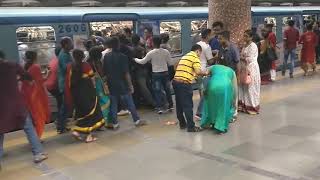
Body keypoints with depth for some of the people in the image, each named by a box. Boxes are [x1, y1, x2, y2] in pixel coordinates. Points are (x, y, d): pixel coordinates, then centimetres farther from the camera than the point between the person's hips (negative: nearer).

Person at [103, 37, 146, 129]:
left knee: (113, 104, 10)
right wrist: (130, 85, -9)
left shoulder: (106, 57, -2)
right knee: (130, 104, 6)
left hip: (111, 84, 4)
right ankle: (137, 120, 15)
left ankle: (115, 123, 14)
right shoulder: (122, 57, -14)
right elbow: (126, 73, -16)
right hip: (122, 84, -4)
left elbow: (104, 71, 3)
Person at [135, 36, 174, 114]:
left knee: (157, 91, 4)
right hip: (165, 73, 3)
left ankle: (159, 107, 3)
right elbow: (170, 63, 2)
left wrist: (135, 59, 14)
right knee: (167, 89, 14)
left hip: (156, 74, -3)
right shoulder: (166, 52, -4)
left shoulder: (151, 53, -12)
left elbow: (142, 62, -3)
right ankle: (171, 105, 21)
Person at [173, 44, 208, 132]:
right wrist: (205, 73, 3)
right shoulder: (195, 57, -2)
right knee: (188, 105, 0)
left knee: (179, 104, 16)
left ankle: (182, 124, 28)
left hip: (176, 81, 8)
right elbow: (198, 71, -15)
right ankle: (191, 127, 6)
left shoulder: (185, 56, 24)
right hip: (184, 83, -8)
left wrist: (194, 76, 24)